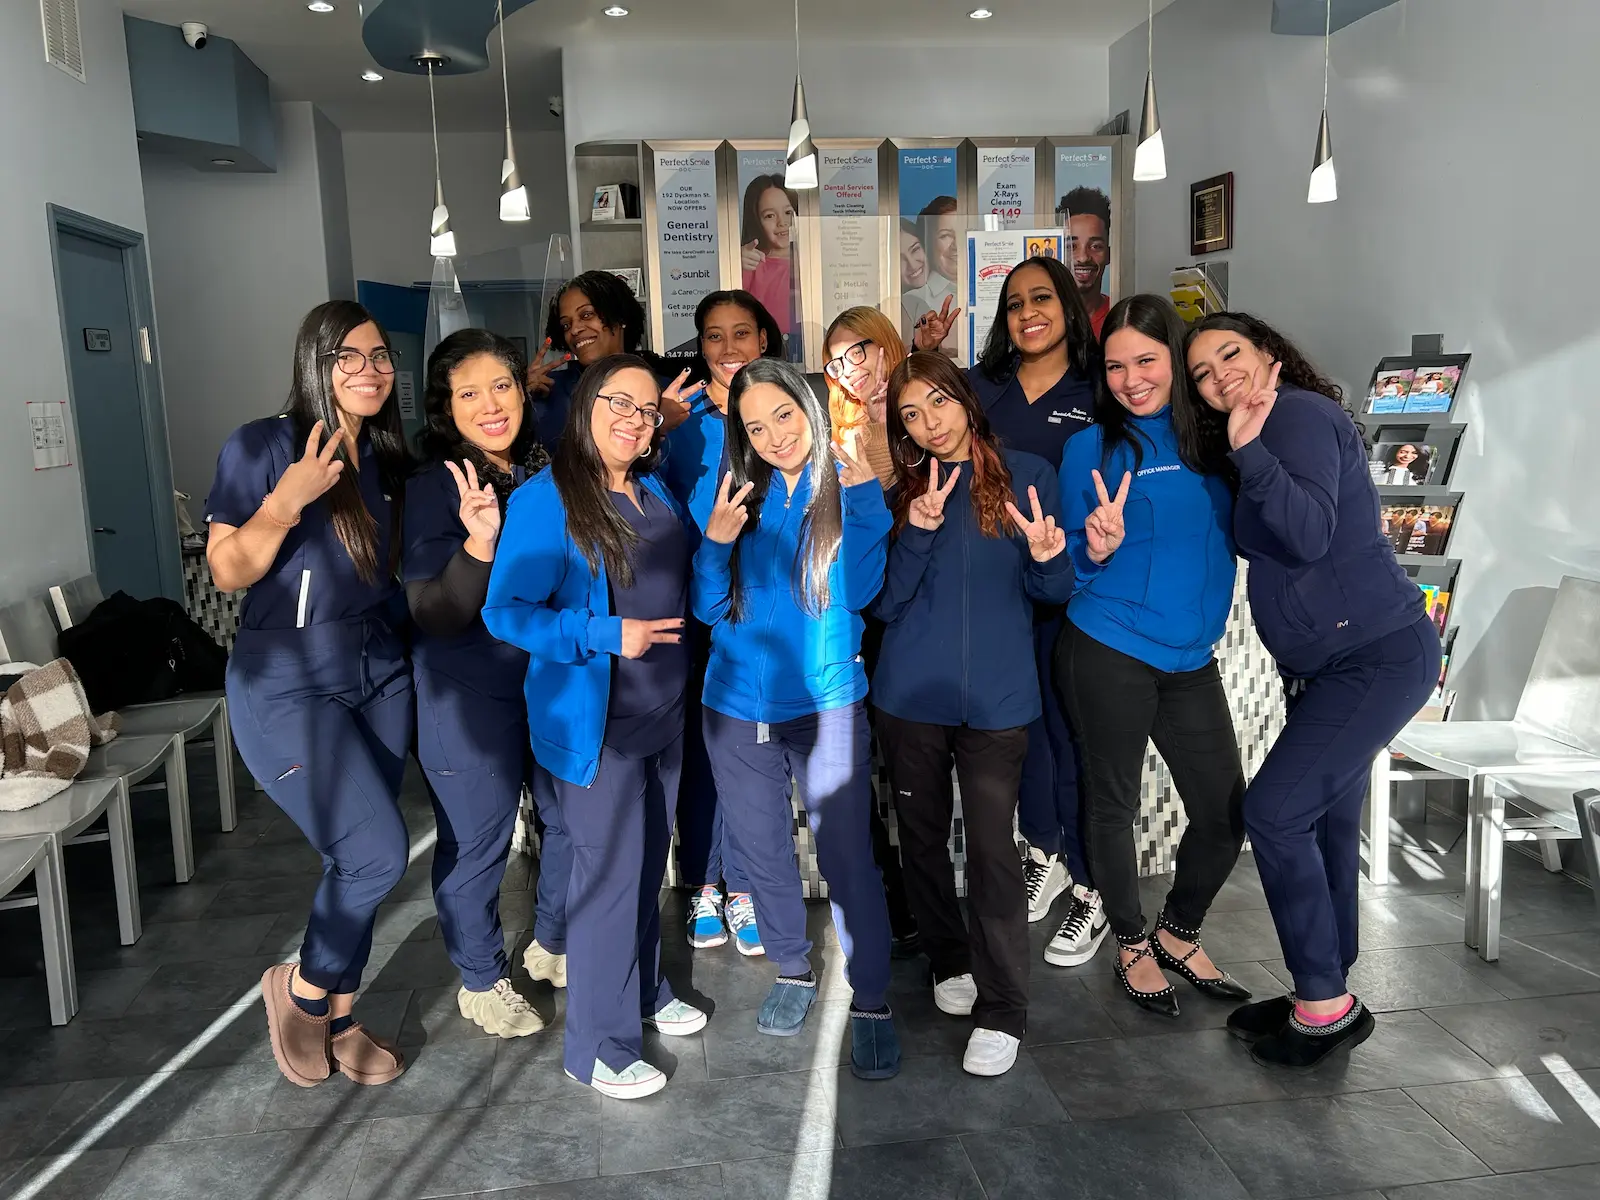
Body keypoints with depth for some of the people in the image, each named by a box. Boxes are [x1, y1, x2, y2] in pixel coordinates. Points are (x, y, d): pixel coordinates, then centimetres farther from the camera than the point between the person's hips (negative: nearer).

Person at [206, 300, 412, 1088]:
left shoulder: (386, 460, 7)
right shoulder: (261, 448, -11)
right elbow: (228, 572, -12)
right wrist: (286, 501, -27)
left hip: (380, 678, 6)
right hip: (288, 688, -6)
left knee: (356, 858, 10)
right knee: (378, 852, -11)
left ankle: (337, 1017, 30)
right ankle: (299, 988, 19)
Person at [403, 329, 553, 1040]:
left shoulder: (547, 473, 2)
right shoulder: (433, 489, -14)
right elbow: (434, 618, -18)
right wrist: (478, 542, -35)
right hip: (471, 695, -5)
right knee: (476, 841, 6)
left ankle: (552, 947, 41)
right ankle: (481, 981, 30)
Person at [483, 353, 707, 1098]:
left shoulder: (654, 491, 8)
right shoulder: (544, 500, -14)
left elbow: (681, 586, 19)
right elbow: (506, 611, -17)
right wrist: (606, 635, -24)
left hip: (665, 710, 7)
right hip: (594, 721, -7)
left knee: (647, 859, 18)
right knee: (610, 869, -1)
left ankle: (644, 991, 39)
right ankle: (598, 1046, 15)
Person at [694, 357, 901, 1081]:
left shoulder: (851, 486, -3)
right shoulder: (738, 495, 3)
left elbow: (858, 592, -14)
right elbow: (707, 608, 4)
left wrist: (865, 495, -20)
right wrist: (716, 543, -14)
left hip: (826, 703, -3)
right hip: (737, 707, 4)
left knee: (847, 856, -3)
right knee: (762, 851, 15)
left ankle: (871, 1000, 14)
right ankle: (792, 969, 37)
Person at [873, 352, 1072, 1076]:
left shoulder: (1027, 476, 2)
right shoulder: (900, 491, 6)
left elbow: (1054, 593, 4)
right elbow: (883, 604, -2)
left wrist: (1044, 556, -18)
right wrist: (917, 531, -15)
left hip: (997, 696, -2)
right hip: (910, 693, 3)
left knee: (991, 846, -4)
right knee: (923, 837, 13)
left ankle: (1002, 1009, 9)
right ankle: (950, 961, 34)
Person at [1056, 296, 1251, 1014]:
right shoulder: (1092, 444, -4)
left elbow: (1245, 532, 12)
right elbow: (1073, 566, -3)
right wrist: (1098, 547, -25)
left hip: (1190, 658, 4)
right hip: (1108, 653, -4)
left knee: (1226, 814, 7)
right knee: (1114, 804, 8)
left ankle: (1178, 932, 33)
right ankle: (1131, 943, 31)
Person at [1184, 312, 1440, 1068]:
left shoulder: (1299, 413, -13)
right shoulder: (1269, 429, 16)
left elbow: (1309, 535, -27)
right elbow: (1269, 540, 12)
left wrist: (1248, 449, -32)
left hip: (1379, 656, -10)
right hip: (1333, 663, 10)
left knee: (1275, 812, -11)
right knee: (1326, 820, 12)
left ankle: (1325, 1005, 3)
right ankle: (1327, 998, 23)